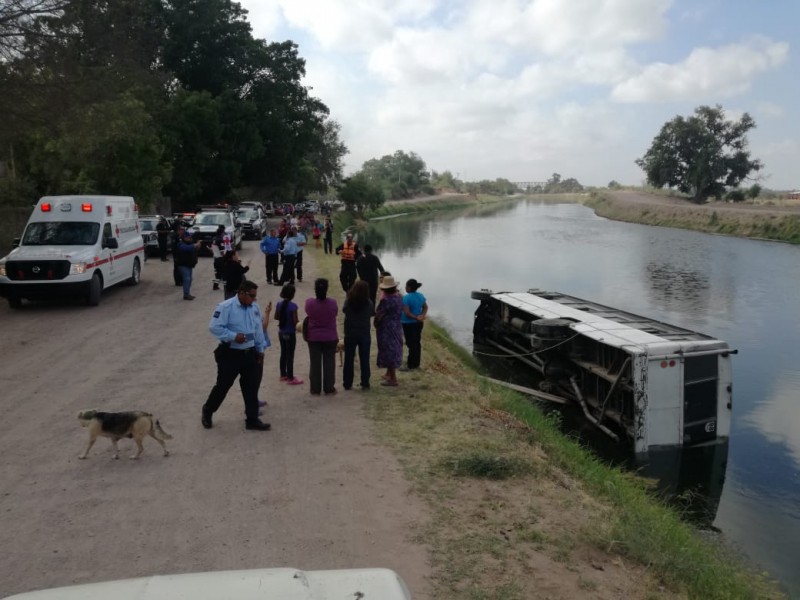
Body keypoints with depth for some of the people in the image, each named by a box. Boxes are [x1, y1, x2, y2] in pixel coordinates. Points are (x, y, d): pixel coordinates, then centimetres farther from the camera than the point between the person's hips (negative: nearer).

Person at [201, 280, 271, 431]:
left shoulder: (254, 308, 4)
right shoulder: (225, 307, -16)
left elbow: (259, 329, 12)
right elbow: (214, 326, -19)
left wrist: (260, 349, 15)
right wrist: (233, 336, -24)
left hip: (249, 353, 6)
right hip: (230, 354, -5)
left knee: (251, 387, 7)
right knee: (223, 385, 6)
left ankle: (252, 420, 18)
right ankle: (207, 413, 31)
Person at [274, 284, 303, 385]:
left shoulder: (279, 304, 0)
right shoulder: (293, 306, -20)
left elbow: (276, 317, 8)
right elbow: (295, 321, -21)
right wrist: (296, 320, 0)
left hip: (281, 332, 7)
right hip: (290, 333, -7)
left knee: (283, 354, 18)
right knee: (290, 356, 1)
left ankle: (283, 375, 29)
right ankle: (290, 378, 7)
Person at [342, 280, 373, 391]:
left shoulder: (348, 302, -13)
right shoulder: (369, 303, -12)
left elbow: (344, 311, 5)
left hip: (350, 335, 0)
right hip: (365, 335, 0)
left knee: (349, 360, 10)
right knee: (364, 360, 8)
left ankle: (347, 383, 14)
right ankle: (365, 383, 9)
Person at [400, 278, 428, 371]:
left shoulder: (406, 298, -20)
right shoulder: (421, 296, 3)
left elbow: (407, 313, -24)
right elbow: (425, 307, 10)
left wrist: (416, 318, -16)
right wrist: (422, 316, -4)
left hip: (409, 324, -8)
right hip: (419, 323, 8)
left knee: (411, 344, 0)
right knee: (417, 343, 15)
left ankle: (411, 366, 8)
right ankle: (416, 363, 26)